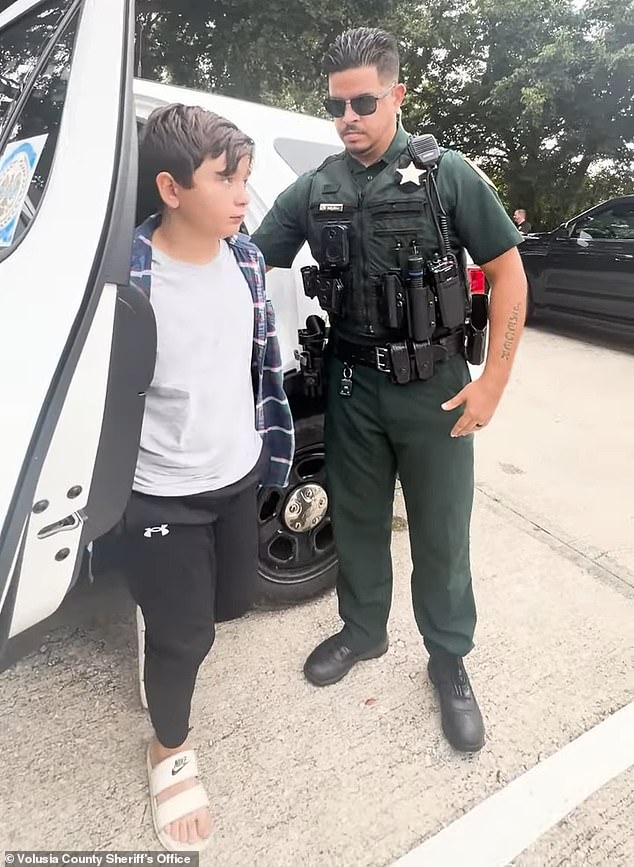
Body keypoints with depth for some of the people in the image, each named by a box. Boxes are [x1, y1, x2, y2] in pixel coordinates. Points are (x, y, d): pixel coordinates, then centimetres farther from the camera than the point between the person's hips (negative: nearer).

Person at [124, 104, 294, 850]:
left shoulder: (245, 257, -2)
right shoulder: (127, 276, -21)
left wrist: (271, 441, 12)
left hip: (238, 474, 6)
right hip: (163, 492, -5)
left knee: (233, 599, 23)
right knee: (183, 632, 10)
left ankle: (174, 622, 60)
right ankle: (170, 750, 41)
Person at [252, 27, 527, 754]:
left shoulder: (449, 175, -4)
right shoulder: (314, 191, 4)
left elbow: (508, 272, -4)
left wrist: (493, 382, -9)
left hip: (433, 387, -2)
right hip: (352, 386, 3)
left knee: (441, 533, 9)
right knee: (356, 521, 16)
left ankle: (449, 660, 31)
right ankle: (362, 631, 40)